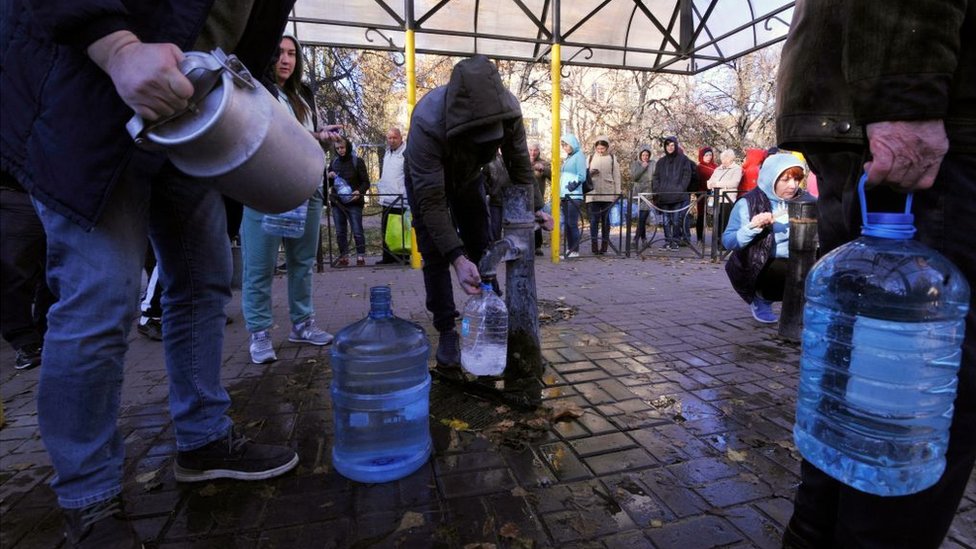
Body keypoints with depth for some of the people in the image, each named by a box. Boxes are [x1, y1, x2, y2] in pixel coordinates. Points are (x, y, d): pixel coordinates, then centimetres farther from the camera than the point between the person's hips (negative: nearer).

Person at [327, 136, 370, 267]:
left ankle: (361, 257, 1)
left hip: (353, 202, -4)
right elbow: (328, 183, 22)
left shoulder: (357, 161, 1)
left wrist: (359, 191, -20)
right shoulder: (334, 162, 13)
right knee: (340, 232, 6)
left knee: (357, 231, -5)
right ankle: (343, 257, 13)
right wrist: (329, 176, -1)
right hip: (337, 202, 5)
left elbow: (365, 182, -1)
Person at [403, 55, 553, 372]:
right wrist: (456, 257, -48)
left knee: (481, 248, 3)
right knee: (435, 255, -11)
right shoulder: (426, 123, -43)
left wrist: (535, 207, -20)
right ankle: (447, 331, 0)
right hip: (426, 180, -3)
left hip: (468, 177, 4)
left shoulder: (507, 109, -31)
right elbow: (431, 200, -42)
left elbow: (519, 162, -13)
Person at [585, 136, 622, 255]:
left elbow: (616, 176, 7)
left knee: (605, 219, 4)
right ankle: (594, 245, -10)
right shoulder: (591, 158, 11)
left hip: (607, 194, 0)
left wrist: (617, 192, 1)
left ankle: (604, 245, 9)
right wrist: (590, 173, -7)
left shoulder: (612, 158, 8)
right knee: (594, 219, -7)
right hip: (593, 194, 0)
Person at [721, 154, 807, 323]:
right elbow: (727, 241, -16)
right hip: (756, 268, -5)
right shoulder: (749, 203, -10)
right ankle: (761, 298, 3)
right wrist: (752, 227, -30)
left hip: (792, 263, 5)